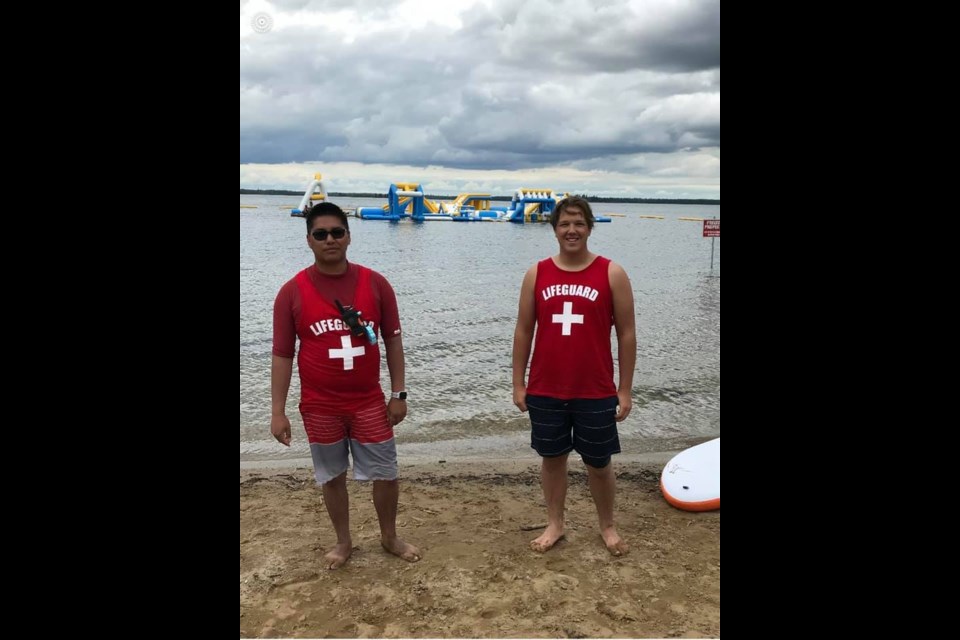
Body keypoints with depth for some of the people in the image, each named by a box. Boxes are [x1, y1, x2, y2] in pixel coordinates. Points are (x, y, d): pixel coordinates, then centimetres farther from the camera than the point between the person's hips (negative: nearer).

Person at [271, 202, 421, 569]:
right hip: (319, 407, 0)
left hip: (369, 402, 1)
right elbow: (282, 355, -4)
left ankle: (389, 537, 35)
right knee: (332, 477, 15)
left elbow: (392, 340, 1)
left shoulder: (375, 284, -5)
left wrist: (398, 394, 0)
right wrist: (278, 412, -6)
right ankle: (343, 542, 36)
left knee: (386, 474, 10)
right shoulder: (292, 292, -8)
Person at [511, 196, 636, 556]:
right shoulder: (537, 274, 1)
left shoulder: (612, 274, -5)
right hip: (545, 391, 2)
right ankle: (554, 524, 33)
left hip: (596, 392, -2)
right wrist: (518, 383, 3)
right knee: (552, 457, 15)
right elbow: (523, 331, 5)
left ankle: (608, 527, 33)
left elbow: (626, 334, -2)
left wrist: (625, 389, -3)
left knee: (598, 463, 11)